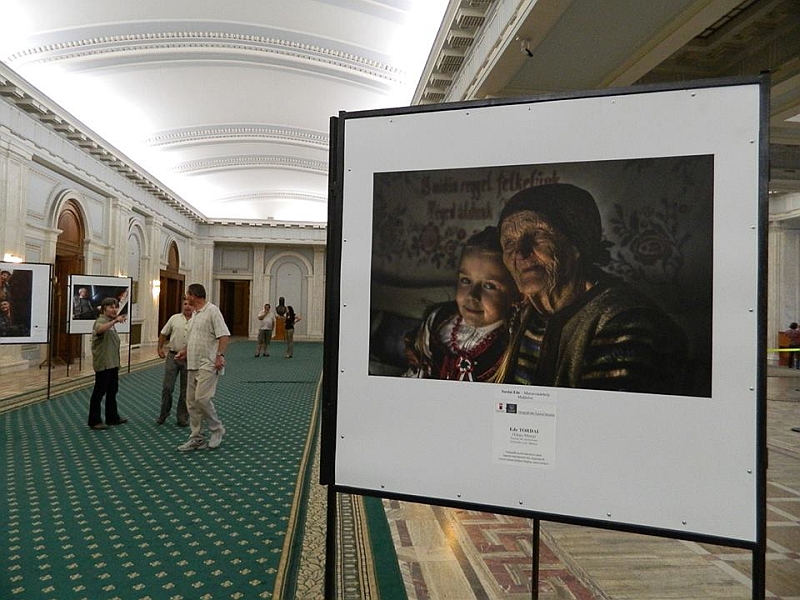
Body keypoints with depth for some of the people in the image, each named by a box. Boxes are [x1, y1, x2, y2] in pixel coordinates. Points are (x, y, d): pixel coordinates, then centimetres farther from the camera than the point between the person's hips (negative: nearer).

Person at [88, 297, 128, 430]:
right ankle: (94, 421, 7)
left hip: (112, 363, 10)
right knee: (99, 392, -2)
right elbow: (99, 329, -39)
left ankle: (112, 417, 25)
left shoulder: (110, 322, 17)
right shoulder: (101, 321, -12)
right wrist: (115, 321, -52)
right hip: (103, 364, -9)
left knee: (112, 391, 15)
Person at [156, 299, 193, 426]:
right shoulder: (174, 318, 4)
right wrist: (160, 348, 7)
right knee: (167, 387, 3)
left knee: (185, 390, 7)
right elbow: (163, 334, 11)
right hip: (173, 356, 1)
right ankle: (163, 414, 22)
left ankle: (182, 417, 17)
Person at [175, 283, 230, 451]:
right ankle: (196, 439, 17)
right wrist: (184, 352, 25)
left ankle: (217, 429, 7)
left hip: (208, 365, -9)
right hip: (193, 364, 9)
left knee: (202, 398, -15)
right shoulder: (195, 313, 17)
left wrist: (220, 355, -25)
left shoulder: (212, 311, -12)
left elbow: (224, 335, -18)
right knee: (191, 401, 9)